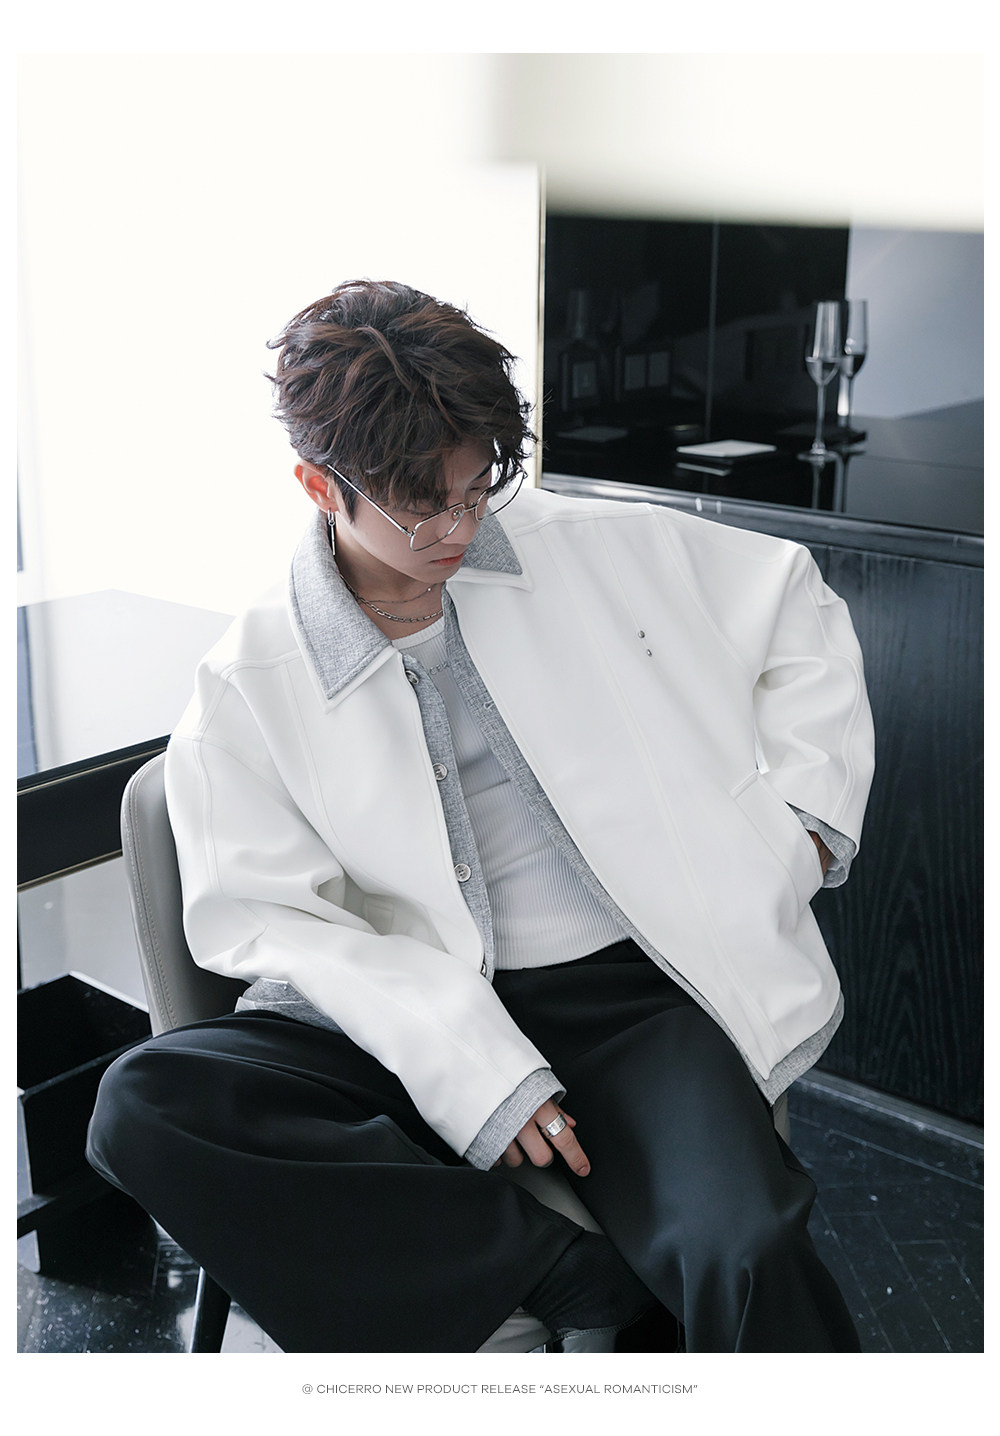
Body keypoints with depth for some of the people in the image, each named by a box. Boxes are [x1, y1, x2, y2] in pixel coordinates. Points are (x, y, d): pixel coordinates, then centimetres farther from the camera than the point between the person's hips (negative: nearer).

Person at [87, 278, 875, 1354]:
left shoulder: (591, 549, 6)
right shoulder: (248, 685, 0)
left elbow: (799, 612, 18)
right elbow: (266, 918, -7)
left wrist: (804, 811, 8)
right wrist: (477, 1072, -18)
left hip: (635, 992, -1)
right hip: (425, 1018, 2)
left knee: (747, 1254, -32)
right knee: (143, 1106, -26)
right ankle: (581, 1277, -24)